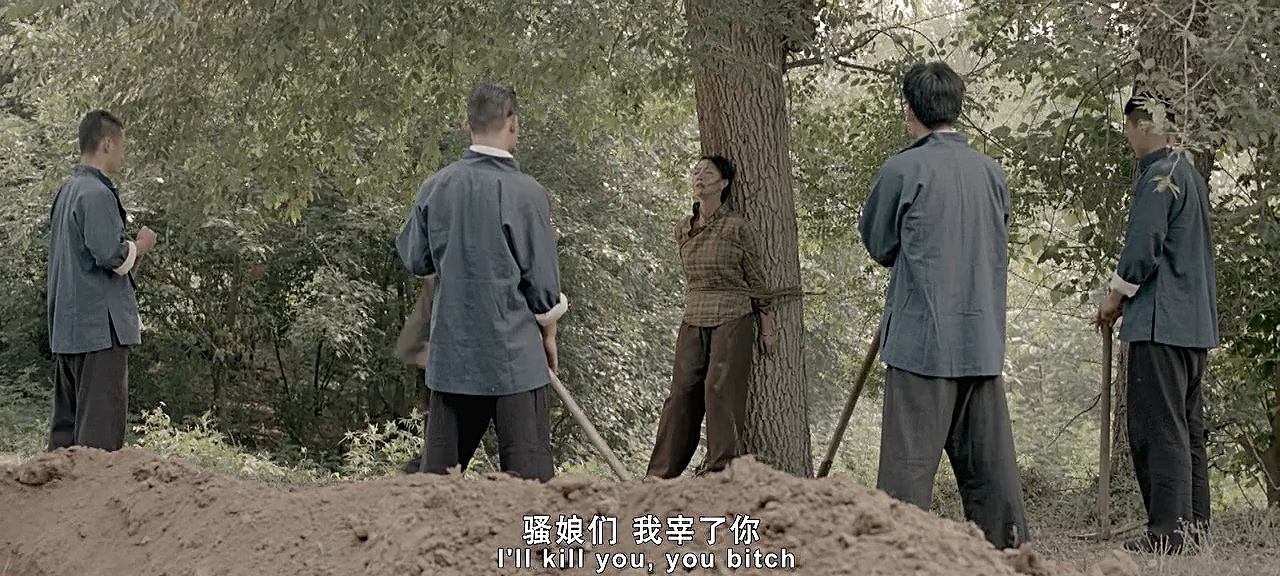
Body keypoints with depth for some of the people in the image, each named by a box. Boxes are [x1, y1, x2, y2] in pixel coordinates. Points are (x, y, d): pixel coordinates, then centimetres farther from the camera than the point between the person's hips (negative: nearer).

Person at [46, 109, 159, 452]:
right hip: (101, 325, -10)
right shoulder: (98, 193, -15)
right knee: (101, 423, -8)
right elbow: (110, 255, -21)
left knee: (66, 423, 13)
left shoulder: (67, 192, 15)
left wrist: (131, 250, 17)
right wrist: (140, 246, -3)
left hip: (67, 327, 10)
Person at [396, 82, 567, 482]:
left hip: (450, 354, 5)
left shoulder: (435, 188, 1)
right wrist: (548, 331, 9)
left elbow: (414, 260, 12)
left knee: (440, 468, 12)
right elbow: (543, 277, -6)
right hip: (514, 353, -4)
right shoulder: (525, 193, -11)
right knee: (528, 473, 0)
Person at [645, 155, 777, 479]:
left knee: (720, 390, -11)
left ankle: (723, 469, -6)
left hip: (732, 321, -5)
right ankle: (661, 474, 3)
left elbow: (757, 281, 2)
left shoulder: (738, 228, -4)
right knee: (682, 393, 1)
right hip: (693, 322, 5)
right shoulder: (682, 230, 10)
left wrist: (767, 328, 2)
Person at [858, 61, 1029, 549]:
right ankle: (1008, 545, 14)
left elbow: (878, 244, 5)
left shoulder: (903, 170, -8)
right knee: (990, 459, 11)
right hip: (983, 341, 5)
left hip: (922, 337, -5)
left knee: (909, 459, -4)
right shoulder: (992, 172, 8)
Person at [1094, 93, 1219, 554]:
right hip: (1196, 324, 10)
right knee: (1189, 427, 13)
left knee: (1158, 428, -8)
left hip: (1160, 323, -10)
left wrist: (1115, 296, -4)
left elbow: (1144, 246, -18)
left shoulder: (1158, 176, -12)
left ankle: (1168, 530, -10)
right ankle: (1194, 524, 17)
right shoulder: (1191, 175, 17)